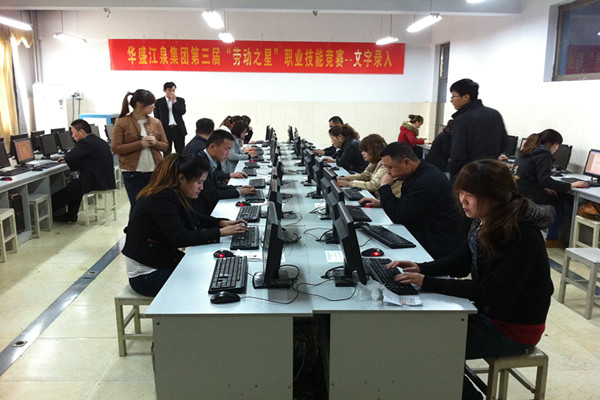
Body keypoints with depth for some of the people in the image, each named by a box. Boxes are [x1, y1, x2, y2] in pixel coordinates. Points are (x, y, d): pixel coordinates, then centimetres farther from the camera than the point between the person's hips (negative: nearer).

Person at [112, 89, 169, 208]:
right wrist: (140, 143, -16)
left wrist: (155, 143, -10)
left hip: (154, 171, 3)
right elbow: (115, 148, -8)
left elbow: (165, 145, 13)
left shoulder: (156, 122, 9)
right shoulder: (122, 123, -2)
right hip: (132, 173, -3)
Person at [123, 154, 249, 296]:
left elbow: (194, 218, 18)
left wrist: (222, 223, 1)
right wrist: (219, 232, -27)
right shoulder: (162, 199, -24)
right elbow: (180, 239, -30)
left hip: (164, 261, 9)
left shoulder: (172, 195, 4)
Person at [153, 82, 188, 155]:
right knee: (166, 153, 6)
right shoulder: (159, 102, 4)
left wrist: (175, 101, -10)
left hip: (178, 129, 1)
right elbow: (157, 117, 5)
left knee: (181, 152, 5)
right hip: (165, 130, -1)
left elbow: (183, 112, -8)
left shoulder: (180, 100, 7)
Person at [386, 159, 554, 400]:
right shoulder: (484, 222, -3)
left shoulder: (523, 236, -28)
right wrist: (420, 268, -12)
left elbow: (493, 292, -31)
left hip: (513, 329, -8)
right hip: (487, 311, 8)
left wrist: (427, 283, -34)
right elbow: (460, 261, 6)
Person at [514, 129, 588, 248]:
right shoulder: (544, 154, -11)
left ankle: (551, 239, 17)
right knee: (562, 202, 4)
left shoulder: (526, 152, 16)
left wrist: (545, 189, 13)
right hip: (529, 196, -9)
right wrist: (570, 185, -14)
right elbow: (545, 180, -20)